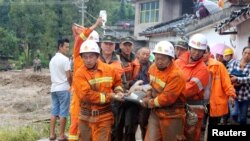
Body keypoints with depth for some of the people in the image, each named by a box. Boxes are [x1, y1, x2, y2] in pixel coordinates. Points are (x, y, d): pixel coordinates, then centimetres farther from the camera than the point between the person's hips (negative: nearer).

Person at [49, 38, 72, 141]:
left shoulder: (52, 59, 14)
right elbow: (69, 76, -14)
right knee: (63, 112, -2)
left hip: (54, 88, 8)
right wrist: (72, 85, 2)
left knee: (54, 111, 11)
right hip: (63, 88, -8)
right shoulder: (64, 59, -13)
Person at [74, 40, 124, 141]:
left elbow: (117, 81, 24)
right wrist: (110, 96, -18)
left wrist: (118, 91, 2)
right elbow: (86, 95, -23)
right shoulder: (80, 74, -11)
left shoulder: (108, 69, 2)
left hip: (104, 116, 1)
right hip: (86, 117, -1)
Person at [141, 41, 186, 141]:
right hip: (155, 113, 6)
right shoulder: (153, 67, 2)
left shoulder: (176, 75, -25)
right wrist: (149, 97, 4)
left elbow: (166, 98, -25)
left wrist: (150, 103, -10)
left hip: (171, 116, -6)